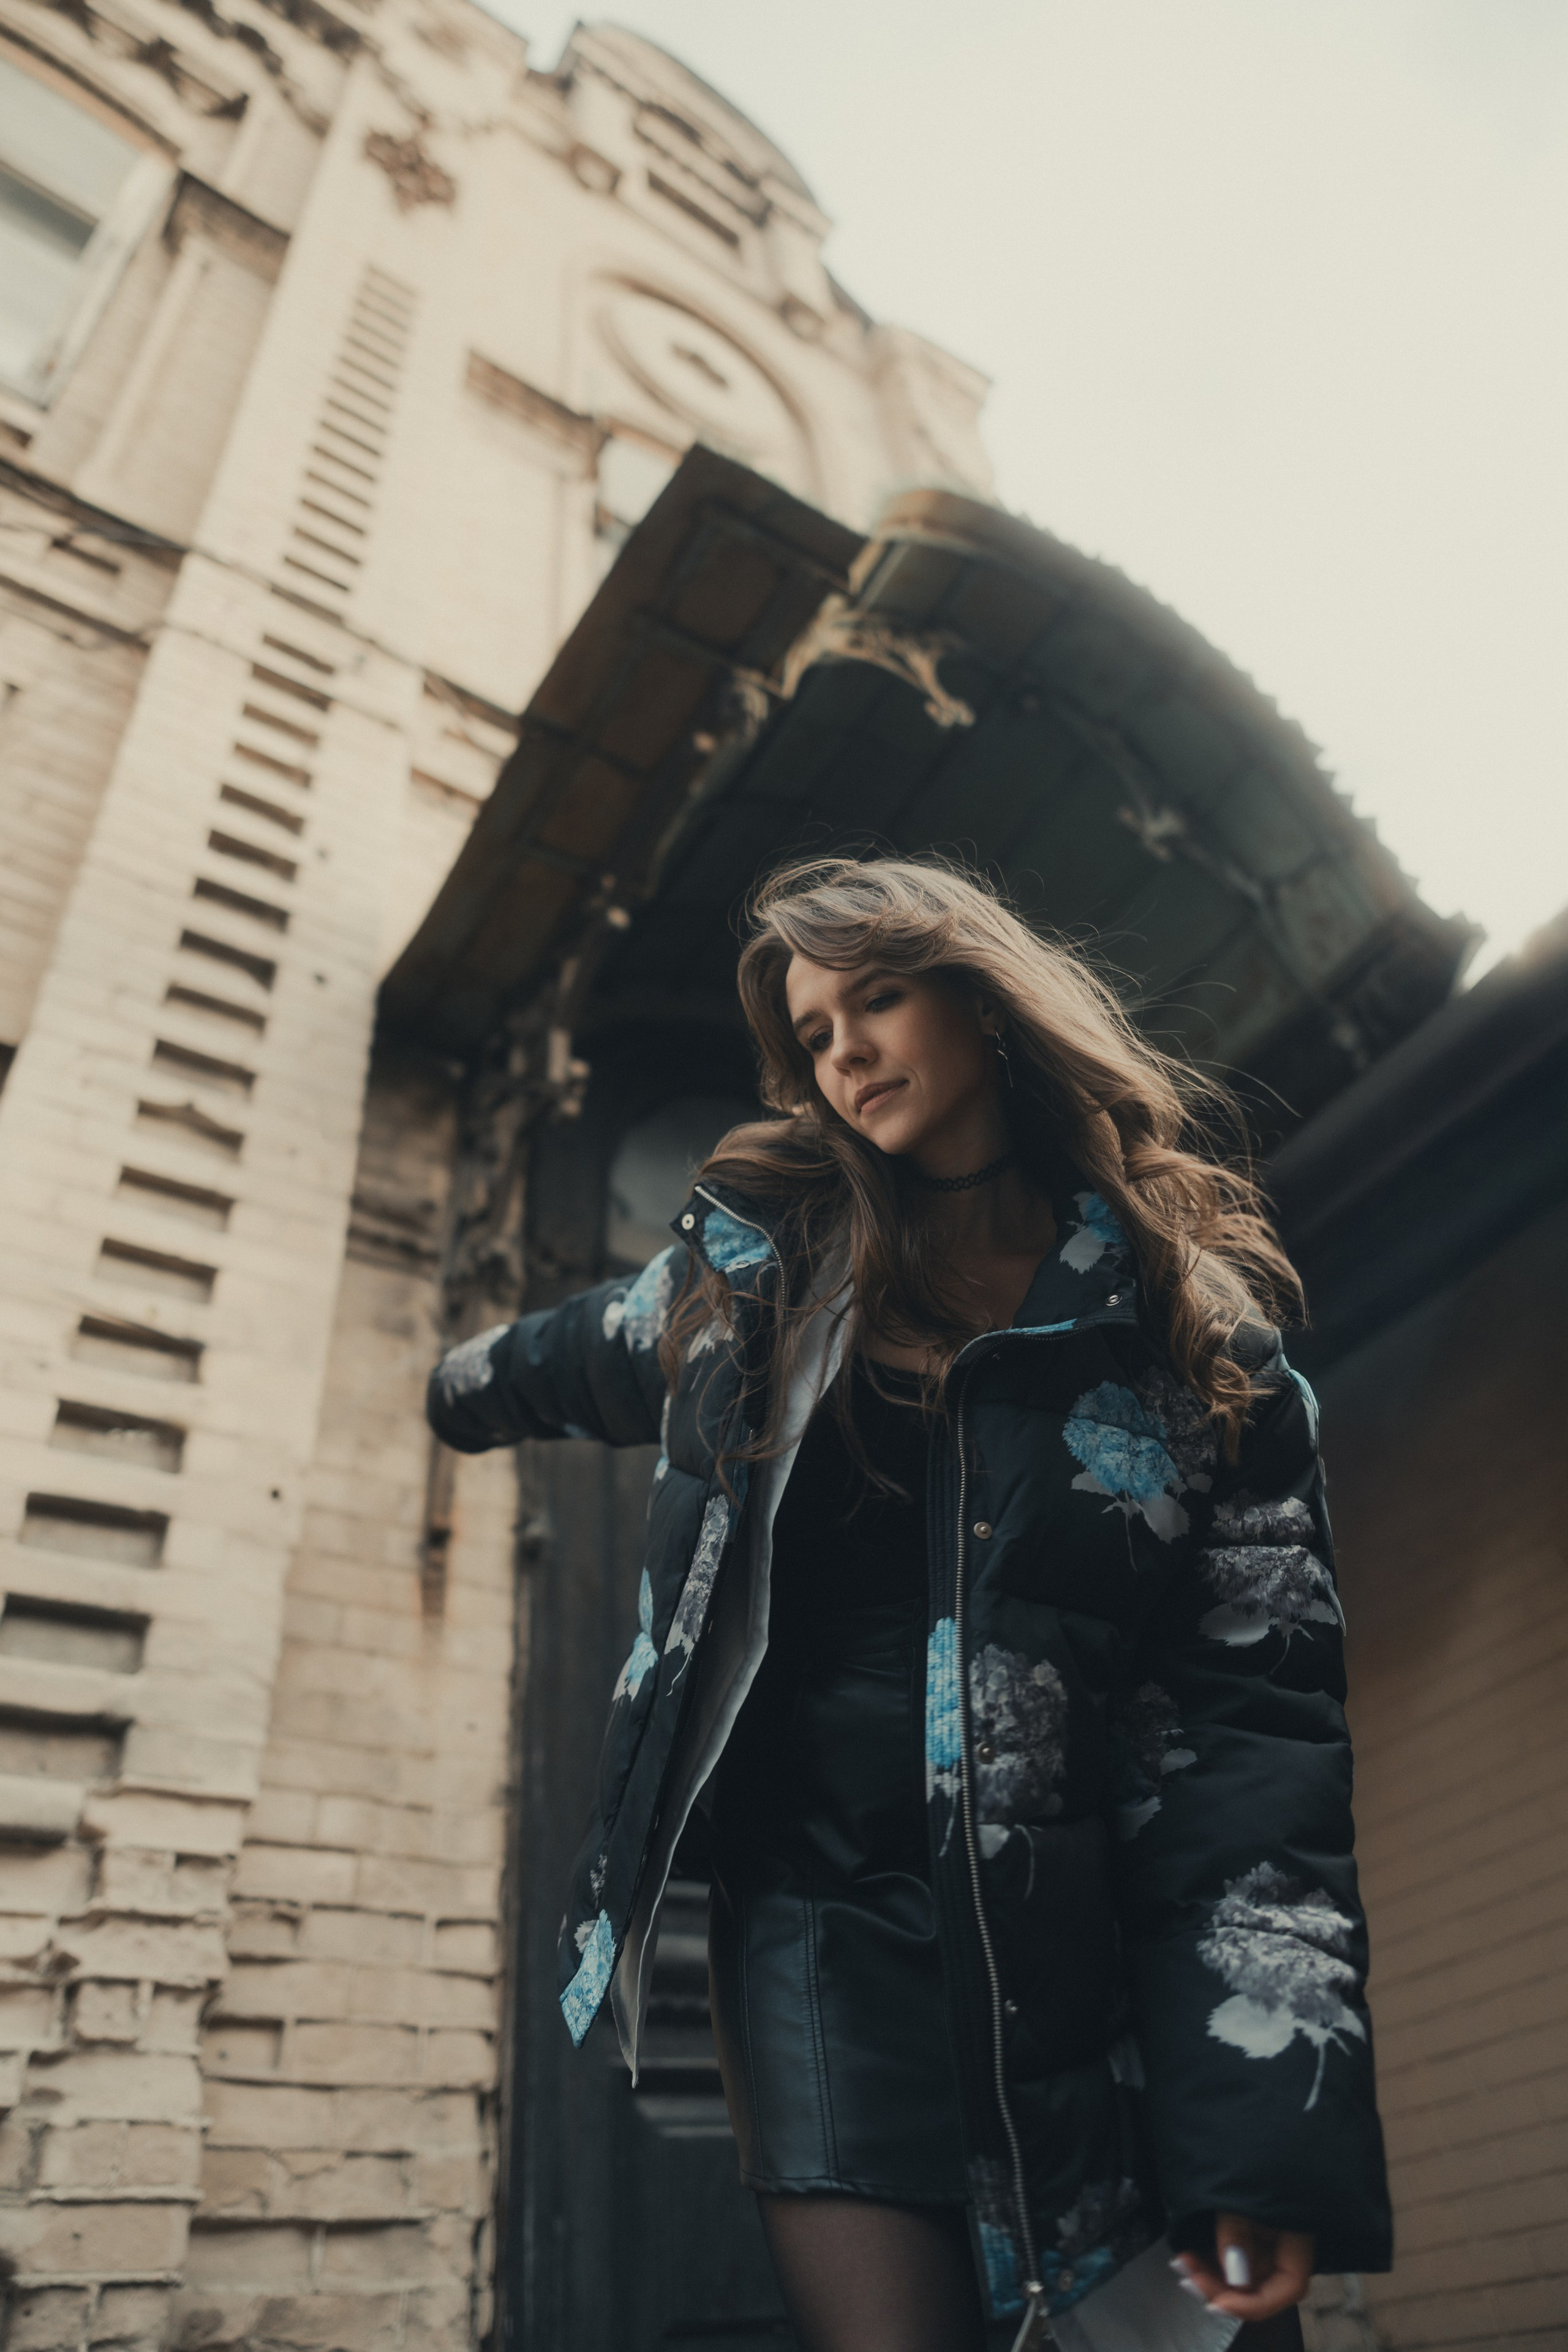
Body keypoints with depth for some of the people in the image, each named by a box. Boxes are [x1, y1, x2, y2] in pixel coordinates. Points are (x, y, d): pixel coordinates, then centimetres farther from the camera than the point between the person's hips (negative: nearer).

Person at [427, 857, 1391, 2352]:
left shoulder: (1196, 1341, -1)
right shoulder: (756, 1267, 4)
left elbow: (1259, 1726, -6)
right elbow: (575, 1361, 26)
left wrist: (1275, 2126, -12)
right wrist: (464, 1389, 45)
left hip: (1104, 1948, 0)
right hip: (830, 1930, 1)